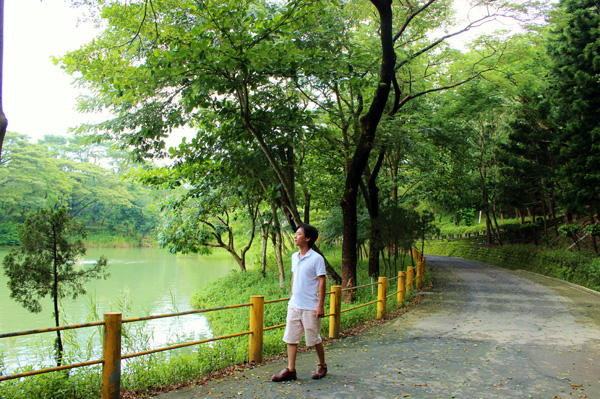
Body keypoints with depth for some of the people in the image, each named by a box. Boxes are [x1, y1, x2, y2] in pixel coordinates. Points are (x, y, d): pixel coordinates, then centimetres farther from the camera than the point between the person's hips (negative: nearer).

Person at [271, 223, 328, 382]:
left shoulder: (316, 258, -12)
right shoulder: (294, 257, 8)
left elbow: (321, 282, -12)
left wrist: (321, 306, -14)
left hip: (310, 307, -6)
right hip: (294, 305, 6)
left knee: (314, 339, 8)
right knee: (290, 338, 5)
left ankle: (322, 366, 28)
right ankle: (290, 370, 12)